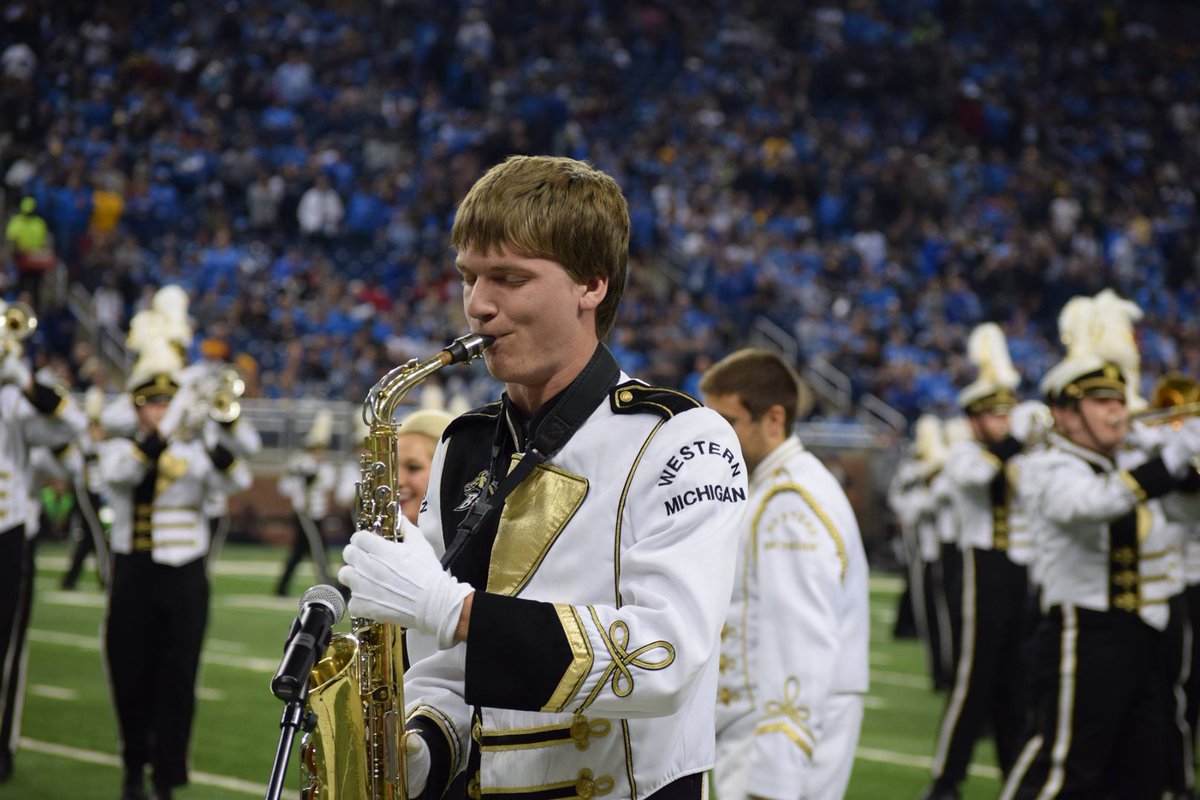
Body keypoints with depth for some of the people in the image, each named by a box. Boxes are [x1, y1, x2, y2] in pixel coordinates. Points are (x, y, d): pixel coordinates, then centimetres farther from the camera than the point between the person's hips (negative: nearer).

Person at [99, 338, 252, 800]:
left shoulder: (195, 454, 6)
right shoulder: (118, 449, 3)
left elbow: (236, 480, -13)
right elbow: (123, 471, -21)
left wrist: (214, 426, -28)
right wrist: (167, 427, -29)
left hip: (185, 581, 0)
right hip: (134, 578, 0)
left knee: (177, 684, -3)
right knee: (132, 680, 6)